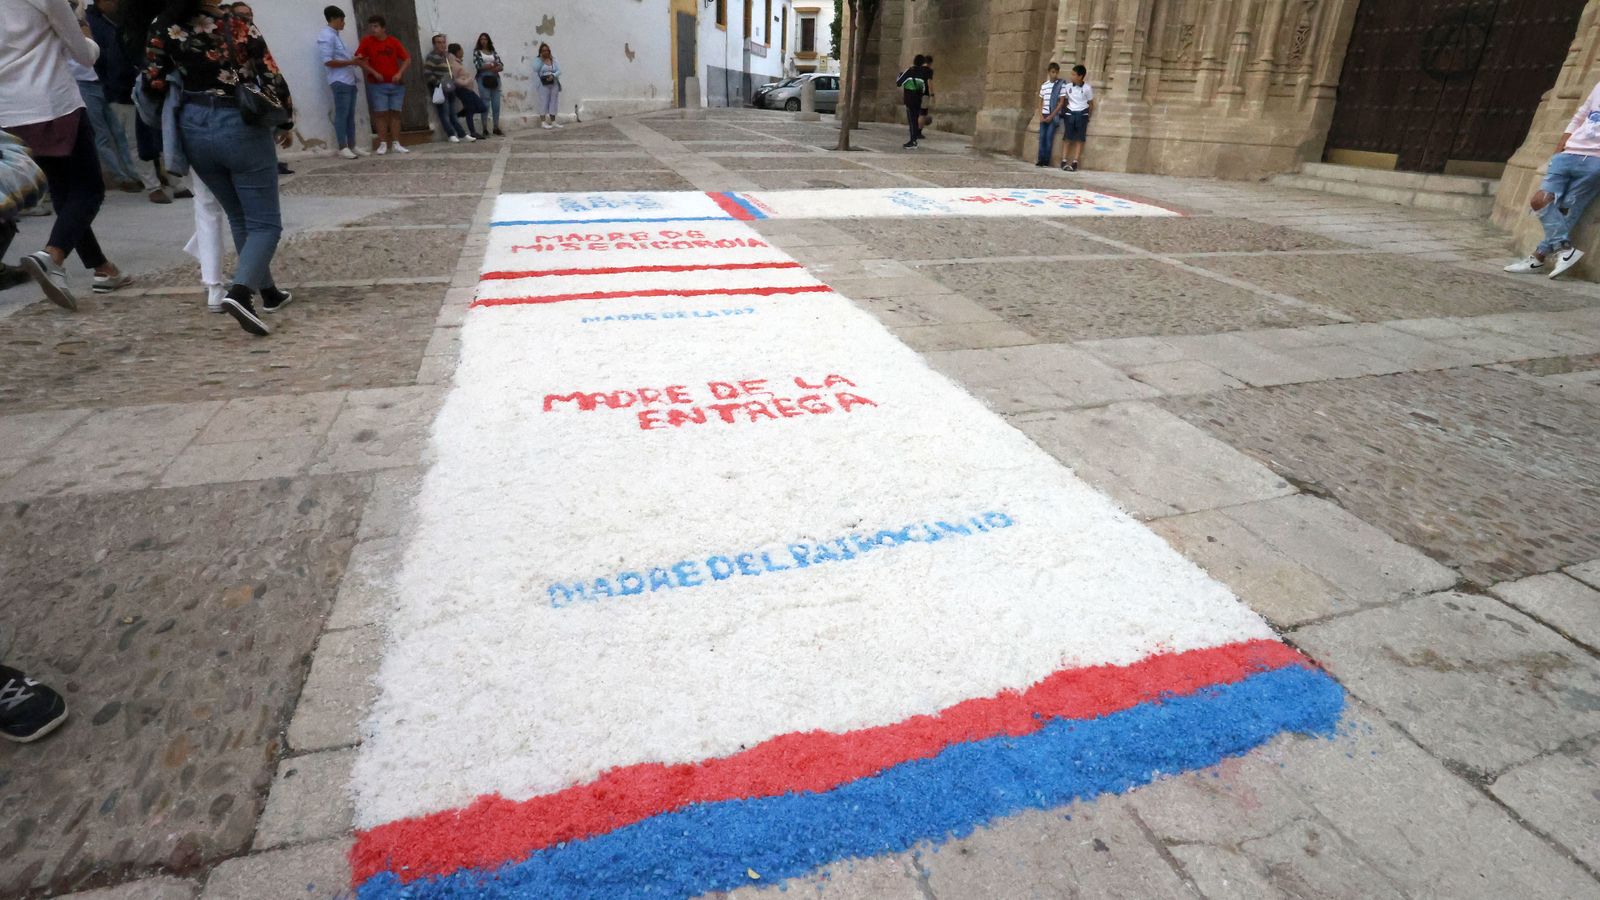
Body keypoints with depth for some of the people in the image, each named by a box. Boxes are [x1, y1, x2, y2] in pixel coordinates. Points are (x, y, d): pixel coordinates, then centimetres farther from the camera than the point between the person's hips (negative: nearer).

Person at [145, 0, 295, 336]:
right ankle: (240, 292, -24)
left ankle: (268, 292, 26)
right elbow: (272, 80, -10)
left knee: (240, 218, 19)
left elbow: (153, 85, 1)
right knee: (265, 222, -1)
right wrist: (286, 122, 6)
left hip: (194, 128, 5)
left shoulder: (164, 31, -1)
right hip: (241, 128, -5)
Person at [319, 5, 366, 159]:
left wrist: (355, 60, 9)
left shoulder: (336, 35, 20)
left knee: (350, 115, 9)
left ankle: (352, 146, 13)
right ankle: (343, 147, -5)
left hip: (350, 81, 9)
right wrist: (351, 62, -14)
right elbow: (328, 61, -16)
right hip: (339, 82, -9)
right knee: (341, 115, -7)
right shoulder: (326, 36, -9)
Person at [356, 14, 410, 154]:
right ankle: (383, 144, -1)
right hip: (377, 85, -1)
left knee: (395, 113, 3)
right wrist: (374, 73, -11)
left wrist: (400, 73, -10)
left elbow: (407, 59, 4)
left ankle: (395, 144, 7)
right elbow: (360, 60, -1)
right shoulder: (366, 41, 1)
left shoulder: (394, 42, 3)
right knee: (380, 114, -3)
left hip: (396, 84, 2)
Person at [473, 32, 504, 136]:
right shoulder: (477, 51, 8)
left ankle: (496, 128, 6)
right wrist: (493, 65, -4)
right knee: (485, 104, -7)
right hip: (483, 79, -3)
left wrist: (487, 66, -11)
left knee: (496, 104, 1)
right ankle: (485, 129, -5)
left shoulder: (493, 52, 17)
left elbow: (501, 66, 5)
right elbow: (478, 65, -5)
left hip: (495, 78, 4)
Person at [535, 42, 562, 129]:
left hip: (554, 83, 4)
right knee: (543, 102, -5)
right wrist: (541, 59, -13)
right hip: (544, 84, -4)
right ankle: (543, 122, -5)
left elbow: (559, 71, 2)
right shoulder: (538, 60, 1)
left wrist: (553, 75, -17)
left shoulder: (553, 60, 10)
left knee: (553, 102, 7)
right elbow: (535, 69, -15)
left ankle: (553, 121, 14)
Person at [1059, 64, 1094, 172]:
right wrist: (1063, 112, 6)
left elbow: (1091, 103, 4)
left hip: (1082, 114, -1)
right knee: (1067, 138, -5)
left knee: (1079, 139, -5)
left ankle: (1075, 162, -5)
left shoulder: (1087, 88, -5)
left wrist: (1088, 117, 5)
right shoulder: (1068, 86, 0)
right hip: (1070, 113, 1)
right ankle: (1064, 161, -5)